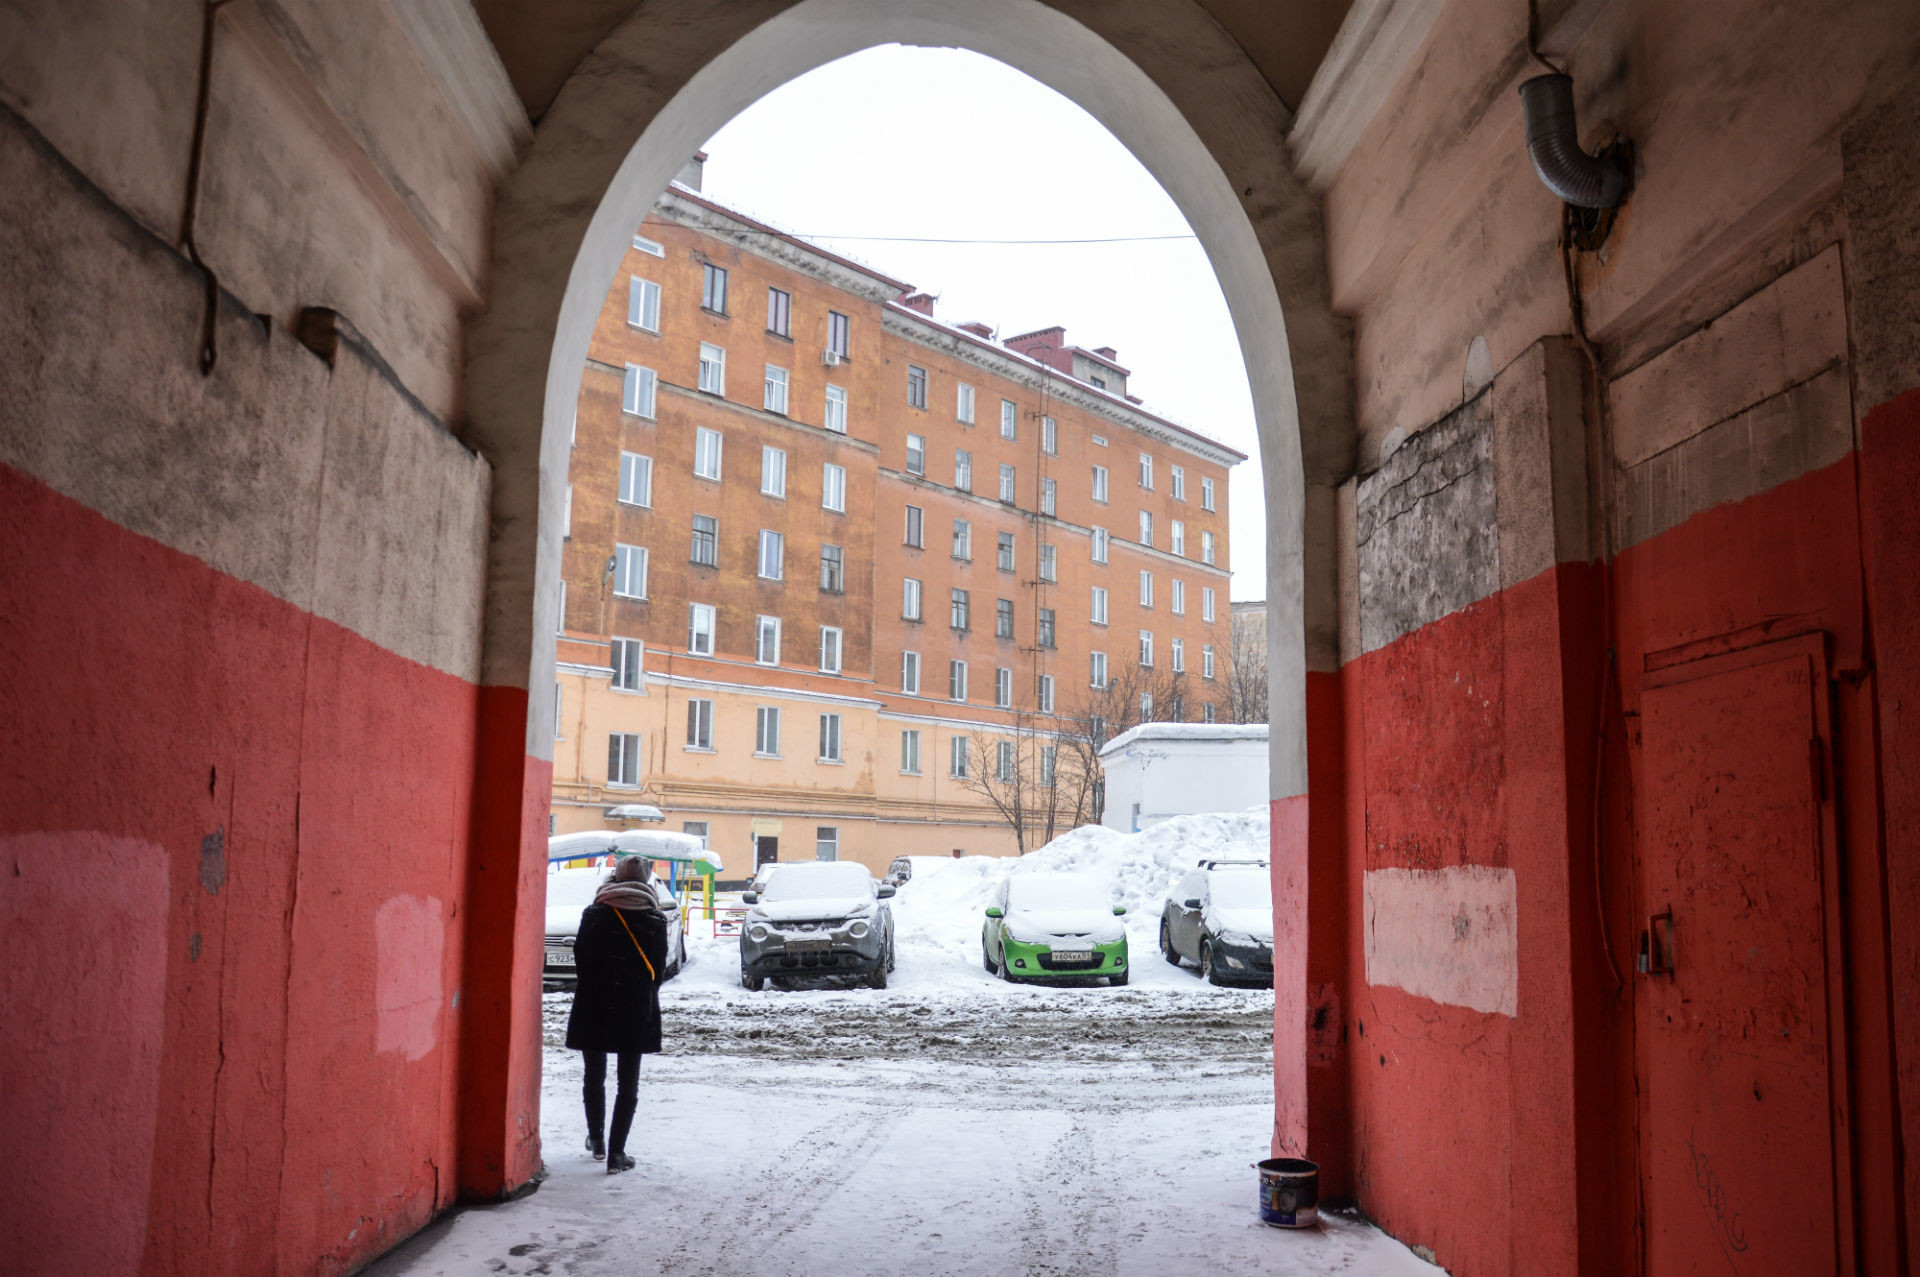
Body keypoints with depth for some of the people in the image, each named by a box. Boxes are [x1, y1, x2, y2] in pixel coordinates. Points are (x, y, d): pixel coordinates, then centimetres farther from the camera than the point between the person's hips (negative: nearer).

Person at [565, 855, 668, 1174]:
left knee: (594, 1076, 18)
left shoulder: (594, 915, -4)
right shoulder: (656, 920, -4)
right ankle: (616, 1153, 0)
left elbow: (580, 959, 0)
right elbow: (658, 968, -2)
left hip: (594, 1007, 1)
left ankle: (596, 1139, 30)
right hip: (637, 1011, -1)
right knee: (628, 1082, 4)